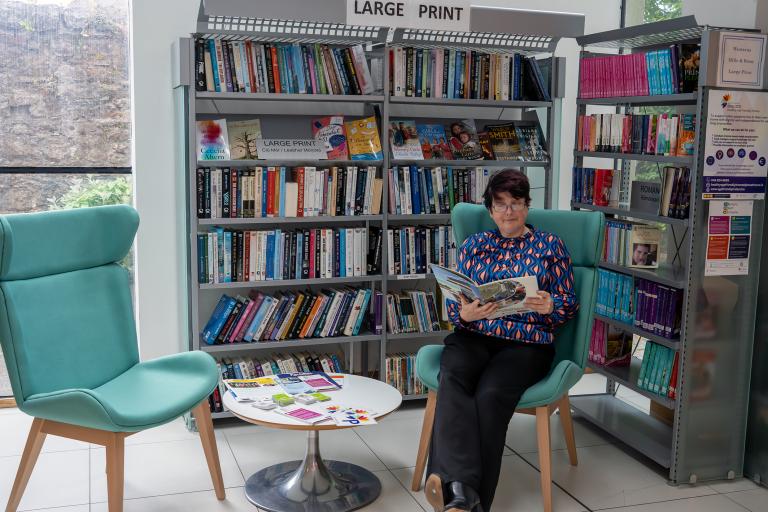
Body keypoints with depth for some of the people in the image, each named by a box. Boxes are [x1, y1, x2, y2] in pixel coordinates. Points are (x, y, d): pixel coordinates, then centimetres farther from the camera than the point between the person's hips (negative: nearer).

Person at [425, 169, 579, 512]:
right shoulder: (473, 246, 18)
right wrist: (465, 313, -11)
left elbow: (571, 304, 10)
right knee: (452, 379, -33)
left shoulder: (550, 246, 13)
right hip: (474, 336, 2)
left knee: (490, 393, -34)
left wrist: (549, 306, -14)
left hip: (527, 342, -2)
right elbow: (453, 306, 14)